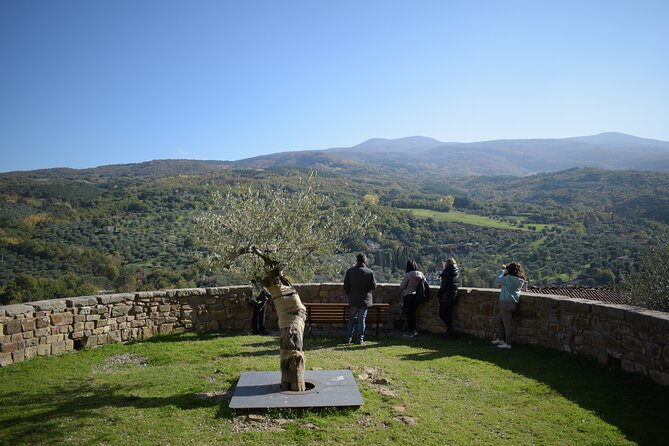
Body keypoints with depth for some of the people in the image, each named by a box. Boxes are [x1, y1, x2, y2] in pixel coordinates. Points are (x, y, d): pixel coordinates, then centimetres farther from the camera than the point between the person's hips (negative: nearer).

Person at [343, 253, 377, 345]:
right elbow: (373, 286, -5)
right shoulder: (369, 272, -8)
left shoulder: (350, 271, -4)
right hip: (365, 300, -1)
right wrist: (374, 280, 14)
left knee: (352, 319, 12)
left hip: (353, 300, 1)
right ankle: (360, 339, 7)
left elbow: (345, 286, -2)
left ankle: (348, 339, 11)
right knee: (361, 319, 6)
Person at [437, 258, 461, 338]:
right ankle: (449, 331, 14)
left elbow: (444, 285, -17)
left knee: (442, 313, 1)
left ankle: (450, 329, -9)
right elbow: (458, 284, 15)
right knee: (449, 313, 12)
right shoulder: (457, 272, 9)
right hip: (454, 296, 7)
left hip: (446, 296, -7)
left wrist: (438, 293, -4)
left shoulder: (447, 272, -13)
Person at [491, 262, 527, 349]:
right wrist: (505, 270, 13)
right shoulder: (521, 281, 6)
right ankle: (500, 338, 27)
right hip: (514, 303, 9)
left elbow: (498, 279, -4)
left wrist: (503, 270, 8)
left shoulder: (509, 278, -16)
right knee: (498, 320, 20)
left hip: (507, 303, -9)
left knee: (506, 324, 0)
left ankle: (507, 344, 7)